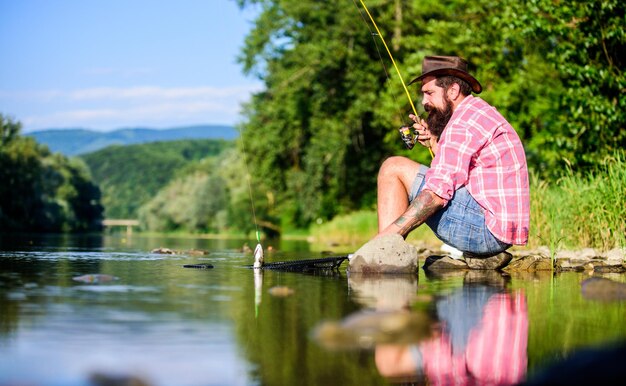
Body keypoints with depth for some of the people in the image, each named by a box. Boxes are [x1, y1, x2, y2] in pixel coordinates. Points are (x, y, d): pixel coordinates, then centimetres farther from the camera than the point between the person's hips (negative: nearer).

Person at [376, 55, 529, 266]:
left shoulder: (462, 122, -11)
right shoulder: (481, 111, 20)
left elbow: (437, 194, -21)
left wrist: (385, 237, -19)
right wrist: (435, 143, 13)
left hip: (486, 229, -10)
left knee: (393, 168, -6)